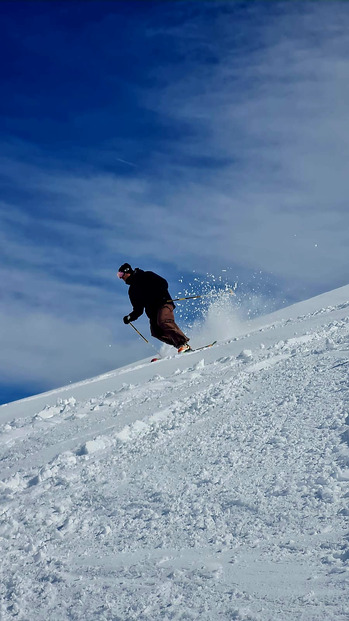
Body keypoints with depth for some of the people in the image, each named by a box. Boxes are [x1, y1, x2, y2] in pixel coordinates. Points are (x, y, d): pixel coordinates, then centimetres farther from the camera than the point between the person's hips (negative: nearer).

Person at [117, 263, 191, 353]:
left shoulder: (146, 276, 5)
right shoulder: (132, 290, 22)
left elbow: (163, 283, -4)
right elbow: (138, 310, 21)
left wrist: (158, 295, -20)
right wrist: (129, 317, 4)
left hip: (163, 303, -6)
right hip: (152, 311, 6)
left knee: (163, 321, -31)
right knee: (156, 332, -16)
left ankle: (184, 344, -32)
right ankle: (179, 345, -15)